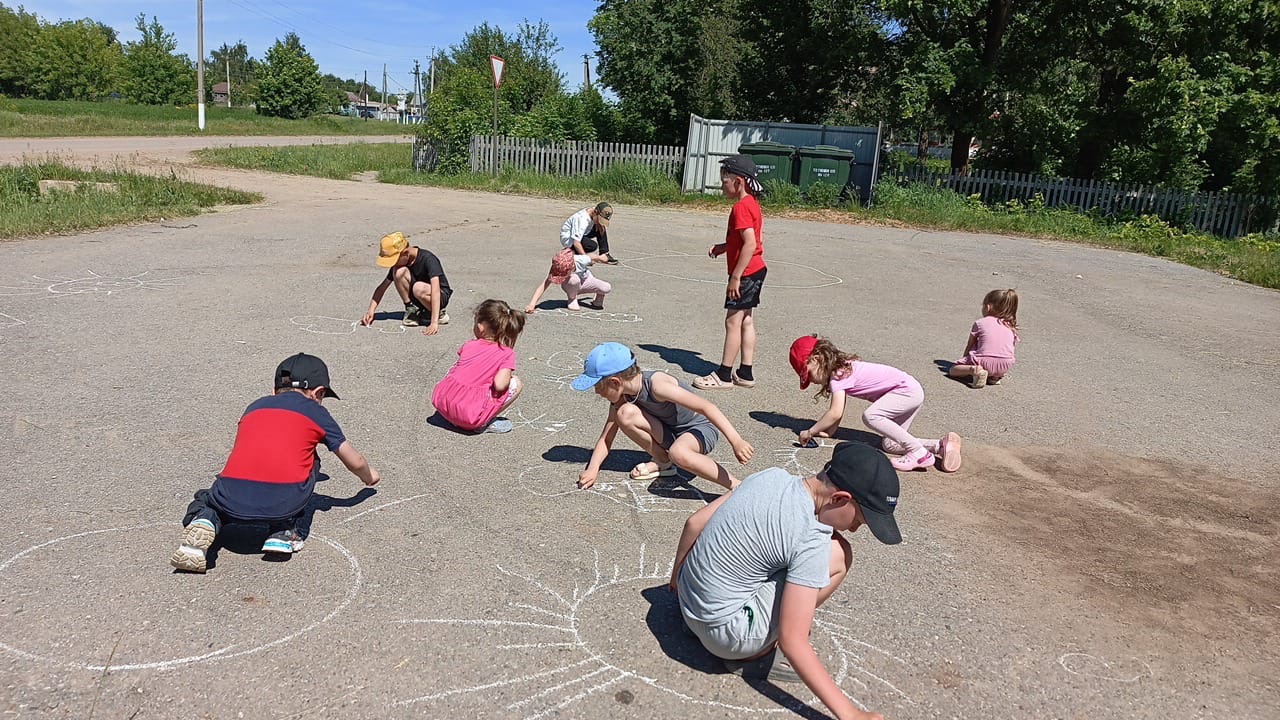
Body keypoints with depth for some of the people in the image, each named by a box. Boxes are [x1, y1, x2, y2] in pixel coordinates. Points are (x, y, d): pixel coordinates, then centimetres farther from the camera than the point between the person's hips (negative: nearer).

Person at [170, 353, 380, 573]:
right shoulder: (316, 412, 20)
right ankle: (284, 531, 15)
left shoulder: (255, 406, 29)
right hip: (284, 503, -2)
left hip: (233, 503, 2)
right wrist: (369, 477, 53)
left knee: (207, 499, 35)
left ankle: (205, 522, 0)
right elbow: (355, 463, 29)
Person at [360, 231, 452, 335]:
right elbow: (382, 287, 0)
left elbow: (435, 290, -37)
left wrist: (434, 323, -47)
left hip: (441, 296, -5)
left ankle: (439, 314, -11)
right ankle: (411, 310, -8)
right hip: (419, 299, 5)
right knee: (399, 271, -20)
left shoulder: (427, 259, -26)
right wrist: (370, 311, -15)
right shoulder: (398, 263, -7)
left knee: (418, 288, -38)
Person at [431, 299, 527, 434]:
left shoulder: (469, 345, 10)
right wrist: (508, 376, 8)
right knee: (516, 384, 6)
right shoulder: (507, 354, -3)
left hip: (441, 403, 5)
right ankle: (485, 423, 1)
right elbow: (499, 385, -16)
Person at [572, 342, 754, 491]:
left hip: (701, 428, -7)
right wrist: (592, 469, -16)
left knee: (678, 453, -42)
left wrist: (736, 441, -39)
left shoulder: (657, 385, -29)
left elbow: (707, 407, -33)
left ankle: (736, 484, -24)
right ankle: (663, 463, 1)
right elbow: (605, 439, 1)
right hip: (669, 432, 7)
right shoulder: (621, 398, -7)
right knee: (625, 414, -19)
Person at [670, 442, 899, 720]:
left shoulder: (772, 475, -3)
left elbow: (694, 524, 5)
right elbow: (792, 642, -24)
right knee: (837, 555, -11)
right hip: (725, 635, -7)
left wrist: (677, 575, 22)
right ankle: (754, 655, -1)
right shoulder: (810, 542, -24)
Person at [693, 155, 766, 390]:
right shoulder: (752, 203, 12)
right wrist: (724, 247, 11)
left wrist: (736, 277, -24)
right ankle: (746, 373, 18)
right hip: (756, 270, 10)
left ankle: (724, 375, 2)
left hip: (746, 272, -10)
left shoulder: (740, 208, -19)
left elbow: (751, 244, -26)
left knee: (733, 321, -4)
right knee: (746, 320, 12)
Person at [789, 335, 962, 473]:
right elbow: (838, 410, 15)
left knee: (870, 416, -27)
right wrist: (829, 430, 6)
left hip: (908, 390, -10)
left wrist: (810, 432, -16)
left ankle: (920, 454, -21)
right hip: (911, 393, 10)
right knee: (890, 444, 7)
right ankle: (942, 445, 8)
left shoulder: (838, 375, -18)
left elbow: (835, 413, -24)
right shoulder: (841, 367, 11)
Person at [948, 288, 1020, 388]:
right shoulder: (1011, 327, 19)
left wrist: (965, 361, 33)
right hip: (1006, 367, 4)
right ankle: (995, 376, 7)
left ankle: (973, 370, -17)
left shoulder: (979, 323, 9)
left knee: (952, 369, 12)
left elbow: (969, 346, 16)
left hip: (985, 362, -4)